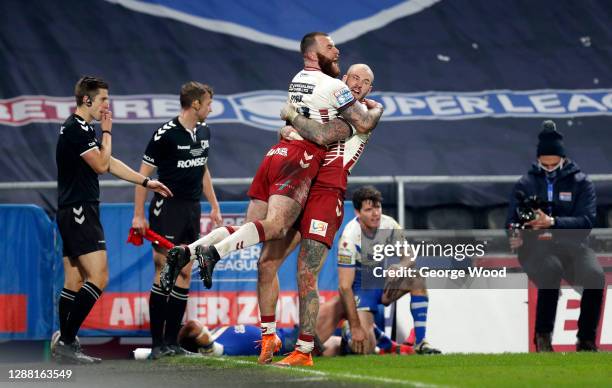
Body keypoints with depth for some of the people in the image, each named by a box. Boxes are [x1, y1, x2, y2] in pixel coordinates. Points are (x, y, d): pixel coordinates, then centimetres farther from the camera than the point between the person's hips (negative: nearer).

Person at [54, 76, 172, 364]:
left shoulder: (81, 129, 18)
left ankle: (65, 346, 9)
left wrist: (146, 182, 20)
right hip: (79, 212, -11)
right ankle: (66, 342, -16)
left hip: (73, 213, 11)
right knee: (98, 278, -15)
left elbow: (110, 163, 22)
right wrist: (107, 133, -1)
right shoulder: (77, 129, -15)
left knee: (74, 282, 9)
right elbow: (101, 164, -12)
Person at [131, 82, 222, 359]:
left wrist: (214, 206, 20)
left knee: (184, 274, 5)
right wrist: (139, 216, -11)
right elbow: (144, 174, -9)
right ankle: (157, 344, -5)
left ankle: (172, 341, 9)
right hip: (167, 208, -7)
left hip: (192, 210, 7)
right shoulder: (166, 134, -12)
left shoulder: (204, 132, 10)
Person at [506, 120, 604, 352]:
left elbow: (587, 221, -5)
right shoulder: (525, 184, 13)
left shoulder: (580, 182, 8)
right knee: (551, 269, -38)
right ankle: (543, 336, -25)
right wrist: (515, 235, -18)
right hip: (535, 246, -1)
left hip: (571, 244, 1)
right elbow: (512, 220, 8)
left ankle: (586, 340, -17)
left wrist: (552, 222, -21)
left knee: (595, 276, -32)